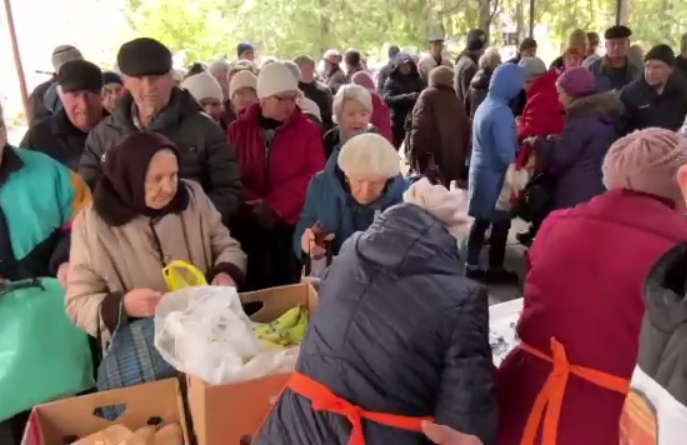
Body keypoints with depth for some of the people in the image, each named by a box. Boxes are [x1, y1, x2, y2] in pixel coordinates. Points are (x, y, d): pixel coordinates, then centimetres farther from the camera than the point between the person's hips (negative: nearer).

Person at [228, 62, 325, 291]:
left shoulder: (308, 130, 1)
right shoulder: (238, 129, 5)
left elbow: (314, 175, -9)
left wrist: (275, 205, -18)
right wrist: (253, 204, -18)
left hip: (289, 225, -1)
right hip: (246, 224, 1)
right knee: (250, 289, 8)